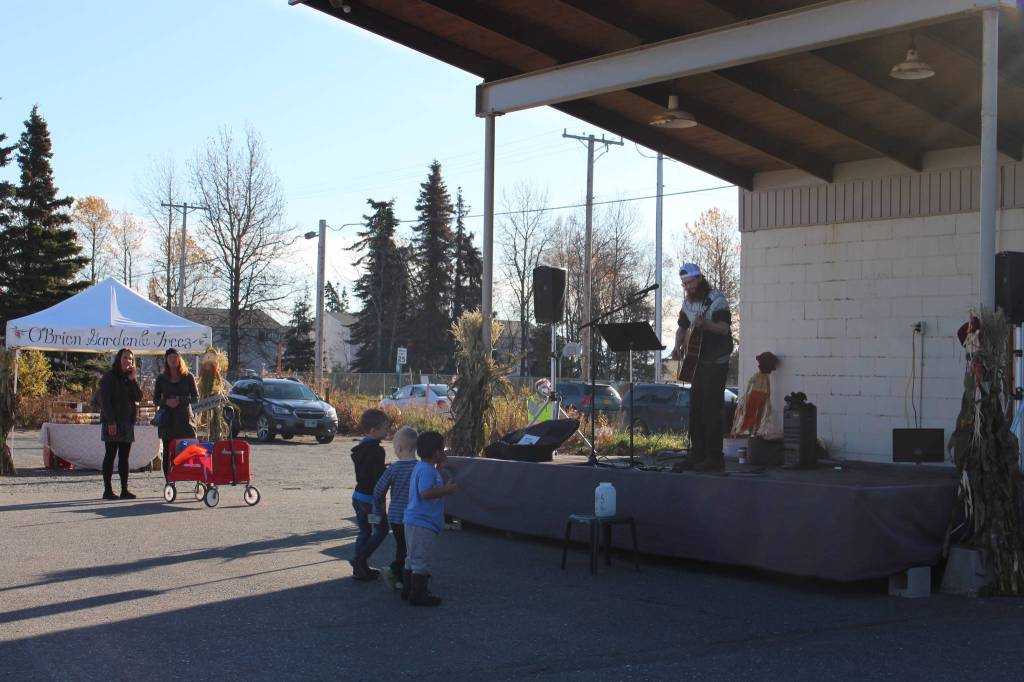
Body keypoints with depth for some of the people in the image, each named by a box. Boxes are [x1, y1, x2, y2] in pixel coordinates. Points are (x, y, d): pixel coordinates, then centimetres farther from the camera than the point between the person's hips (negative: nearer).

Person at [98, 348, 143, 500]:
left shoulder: (129, 379, 16)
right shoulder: (109, 378, -4)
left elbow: (138, 397, 4)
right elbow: (105, 401, -11)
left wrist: (132, 379, -5)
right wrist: (110, 422, -18)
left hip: (127, 423, 6)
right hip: (113, 423, -6)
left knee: (124, 456, 6)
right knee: (110, 455, -3)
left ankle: (124, 489, 8)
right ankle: (107, 490, -1)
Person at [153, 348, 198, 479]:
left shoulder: (188, 377, 6)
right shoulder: (162, 378, 10)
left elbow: (196, 397, 2)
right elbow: (155, 400, 10)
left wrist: (180, 400, -13)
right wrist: (166, 402, -11)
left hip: (185, 420, -2)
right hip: (167, 421, 2)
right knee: (168, 453, 0)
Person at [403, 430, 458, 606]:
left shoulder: (421, 467, 13)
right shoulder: (426, 470, -20)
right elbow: (426, 492, -30)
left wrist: (439, 466, 17)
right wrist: (447, 489, -20)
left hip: (413, 521, 11)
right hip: (423, 524, -11)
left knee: (412, 559, 19)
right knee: (421, 560, -2)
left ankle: (408, 589, 29)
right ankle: (418, 595, 3)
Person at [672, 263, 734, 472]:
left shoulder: (716, 299, -13)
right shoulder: (688, 303, 11)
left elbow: (725, 328, -24)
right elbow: (681, 328, 19)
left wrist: (705, 324, -42)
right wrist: (678, 346, 0)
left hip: (716, 362, -8)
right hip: (697, 361, 8)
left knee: (711, 409, -11)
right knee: (695, 408, 7)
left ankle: (714, 458, -8)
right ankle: (697, 455, 13)